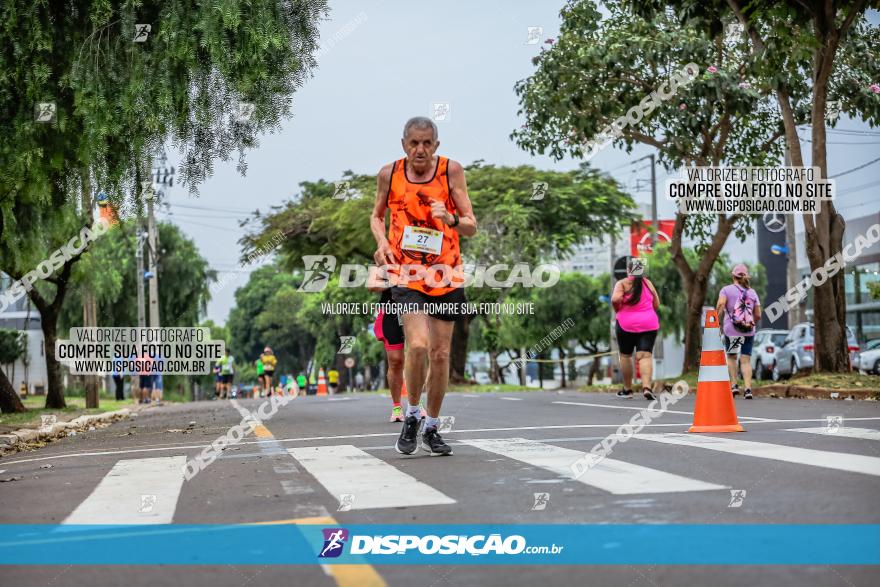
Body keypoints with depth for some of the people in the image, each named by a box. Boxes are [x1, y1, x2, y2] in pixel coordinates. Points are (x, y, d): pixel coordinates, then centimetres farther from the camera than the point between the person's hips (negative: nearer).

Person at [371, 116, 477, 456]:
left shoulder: (451, 171, -5)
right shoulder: (389, 174, -2)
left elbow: (471, 226, -4)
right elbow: (377, 215, 14)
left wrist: (451, 219, -25)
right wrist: (382, 242, -6)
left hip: (446, 275, 1)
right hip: (406, 274, -1)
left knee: (440, 354, 6)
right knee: (418, 345, -20)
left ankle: (432, 428, 22)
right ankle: (411, 416, 3)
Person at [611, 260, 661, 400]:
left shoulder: (622, 283, -2)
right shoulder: (648, 283, 9)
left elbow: (615, 299, -19)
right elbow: (657, 305, 14)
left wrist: (617, 311, -1)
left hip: (626, 324, -2)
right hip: (649, 323, 2)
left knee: (625, 356, 14)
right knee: (645, 355, -6)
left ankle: (627, 389, 21)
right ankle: (647, 387, -26)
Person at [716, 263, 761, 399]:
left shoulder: (726, 290, 1)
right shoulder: (752, 292, 10)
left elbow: (720, 306, -16)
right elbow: (758, 315, 8)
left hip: (731, 331, -2)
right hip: (749, 332, 2)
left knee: (731, 357, 17)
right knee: (746, 360, 2)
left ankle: (734, 385, 12)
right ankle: (748, 389, -8)